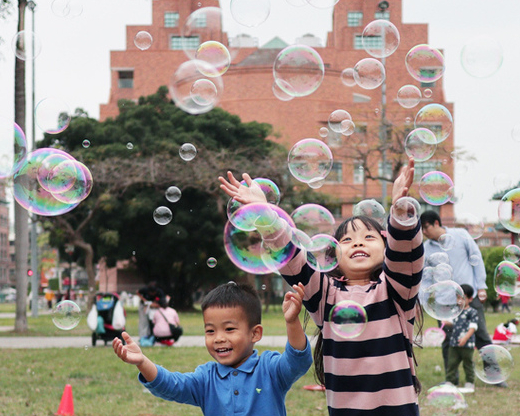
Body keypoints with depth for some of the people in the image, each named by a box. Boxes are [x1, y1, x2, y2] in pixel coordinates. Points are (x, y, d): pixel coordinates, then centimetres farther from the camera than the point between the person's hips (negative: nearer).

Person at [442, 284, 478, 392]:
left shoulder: (472, 312, -5)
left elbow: (473, 327, -11)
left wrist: (465, 338, -21)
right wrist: (447, 323, 1)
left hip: (467, 344, -6)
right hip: (454, 343, 6)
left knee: (468, 364, 3)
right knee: (452, 362, 5)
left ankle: (470, 383, 12)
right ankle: (450, 381, 12)